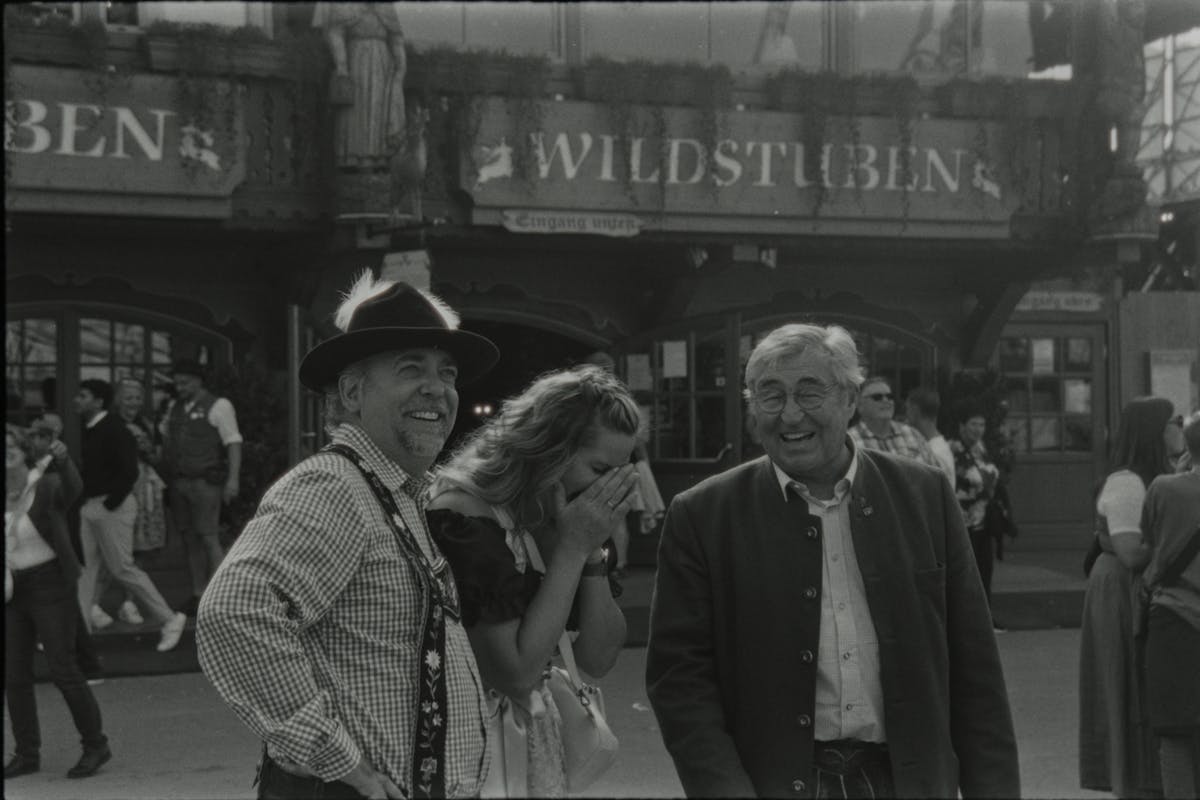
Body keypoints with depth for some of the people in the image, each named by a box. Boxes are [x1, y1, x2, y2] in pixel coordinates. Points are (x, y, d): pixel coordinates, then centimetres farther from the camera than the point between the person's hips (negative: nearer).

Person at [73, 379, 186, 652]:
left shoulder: (114, 430, -14)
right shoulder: (88, 430, 11)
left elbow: (129, 472, -19)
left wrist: (109, 504, -18)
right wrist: (84, 501, 7)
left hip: (112, 506, -9)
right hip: (91, 506, 9)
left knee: (122, 568, -5)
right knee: (84, 568, 7)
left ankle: (169, 620, 6)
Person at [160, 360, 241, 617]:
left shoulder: (218, 406, -3)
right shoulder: (175, 408, 17)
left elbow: (233, 443, -8)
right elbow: (165, 439, 23)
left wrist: (233, 479, -17)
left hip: (204, 482, -6)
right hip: (178, 481, 6)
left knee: (208, 538, -9)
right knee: (189, 540, 7)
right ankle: (198, 596, 13)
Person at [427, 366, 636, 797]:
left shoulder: (556, 515, 0)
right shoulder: (464, 520, -22)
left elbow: (598, 660, 0)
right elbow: (515, 674, -23)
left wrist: (593, 549, -13)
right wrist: (573, 547, -22)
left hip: (537, 737, 7)